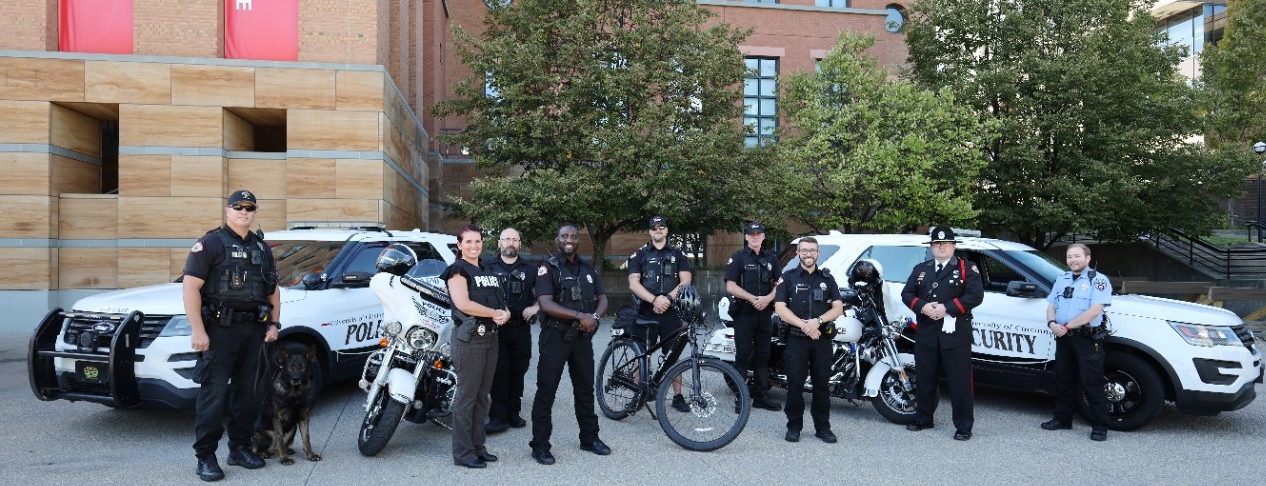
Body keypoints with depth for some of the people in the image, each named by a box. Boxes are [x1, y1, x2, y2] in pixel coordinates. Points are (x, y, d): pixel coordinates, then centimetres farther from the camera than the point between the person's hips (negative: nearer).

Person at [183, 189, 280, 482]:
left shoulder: (261, 247, 16)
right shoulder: (211, 243, -4)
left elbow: (273, 290, 21)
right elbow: (190, 286, -11)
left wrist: (274, 324, 11)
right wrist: (198, 330, -17)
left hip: (253, 329, 6)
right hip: (219, 328, -6)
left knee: (246, 391, 11)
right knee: (214, 393, -5)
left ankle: (240, 449, 21)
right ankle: (205, 457, 2)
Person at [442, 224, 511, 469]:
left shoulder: (488, 272, 19)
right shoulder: (458, 269, -4)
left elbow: (501, 302, 20)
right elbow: (463, 303, -18)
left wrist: (506, 313, -3)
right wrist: (495, 313, -12)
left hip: (491, 336, 8)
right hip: (469, 336, -8)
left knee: (482, 395, 12)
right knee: (467, 395, -4)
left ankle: (477, 446, 21)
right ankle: (463, 453, 3)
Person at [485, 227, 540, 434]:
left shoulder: (530, 269, 13)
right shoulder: (488, 267, 6)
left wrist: (535, 308, -2)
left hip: (521, 328, 3)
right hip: (496, 327, -2)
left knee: (517, 372, 8)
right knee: (499, 373, -4)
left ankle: (513, 413, 19)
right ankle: (498, 416, 0)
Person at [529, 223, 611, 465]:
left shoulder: (588, 269, 12)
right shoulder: (548, 267, -6)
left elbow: (602, 298, 11)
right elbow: (545, 304, -17)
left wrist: (594, 317, -11)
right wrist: (580, 316, -23)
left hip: (582, 336, 6)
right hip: (555, 336, -5)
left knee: (585, 389, 13)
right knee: (546, 391, -1)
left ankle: (589, 438, 25)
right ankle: (540, 445, 6)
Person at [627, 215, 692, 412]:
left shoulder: (678, 254, 11)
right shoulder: (639, 255, 8)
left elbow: (685, 281, 1)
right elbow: (633, 284, -2)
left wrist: (668, 298, -14)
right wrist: (654, 300, -16)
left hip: (671, 312, 0)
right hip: (646, 312, 0)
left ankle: (678, 396, 10)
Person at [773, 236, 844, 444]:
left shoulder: (827, 278, 13)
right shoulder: (788, 277, 7)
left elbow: (838, 308, 4)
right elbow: (780, 308, -3)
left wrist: (817, 321, -14)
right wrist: (804, 325, -15)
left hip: (822, 338, 2)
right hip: (796, 338, -2)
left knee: (822, 383, 4)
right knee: (795, 383, -2)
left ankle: (823, 426, 13)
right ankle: (794, 426, 8)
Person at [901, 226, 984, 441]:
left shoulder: (967, 268, 4)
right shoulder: (920, 269, 16)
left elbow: (976, 295, -8)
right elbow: (907, 293, 10)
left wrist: (947, 308, -16)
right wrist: (922, 307, -10)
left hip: (955, 334, -4)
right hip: (926, 333, 4)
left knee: (960, 381, -2)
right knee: (924, 379, 12)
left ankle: (963, 426, 7)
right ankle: (923, 418, 25)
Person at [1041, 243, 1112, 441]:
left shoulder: (1098, 280, -5)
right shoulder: (1061, 280, 15)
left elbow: (1094, 311, -16)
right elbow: (1051, 306, 14)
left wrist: (1067, 326, -16)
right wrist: (1052, 323, -7)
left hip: (1088, 339, -6)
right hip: (1063, 338, 6)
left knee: (1092, 384, -4)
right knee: (1063, 380, 14)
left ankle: (1099, 426, 5)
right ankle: (1062, 419, 25)